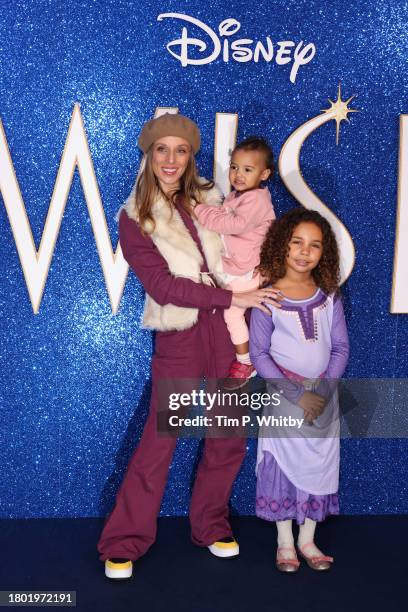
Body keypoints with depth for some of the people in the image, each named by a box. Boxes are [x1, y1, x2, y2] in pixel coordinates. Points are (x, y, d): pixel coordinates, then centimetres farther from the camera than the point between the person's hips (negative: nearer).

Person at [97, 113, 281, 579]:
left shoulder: (208, 200, 6)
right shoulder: (134, 218, -4)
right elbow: (163, 286, -13)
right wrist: (234, 297, -16)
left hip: (227, 331, 4)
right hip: (180, 336, -4)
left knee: (229, 439, 11)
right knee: (159, 441, 1)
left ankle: (210, 526, 32)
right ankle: (123, 545, 17)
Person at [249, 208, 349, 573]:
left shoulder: (329, 296, 0)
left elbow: (341, 347, 2)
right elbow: (259, 353, -10)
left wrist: (324, 390, -11)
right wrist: (297, 394, -15)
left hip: (324, 396, 3)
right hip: (284, 396, -3)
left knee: (319, 464, 9)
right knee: (283, 463, 3)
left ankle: (308, 539, 24)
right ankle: (285, 543, 19)